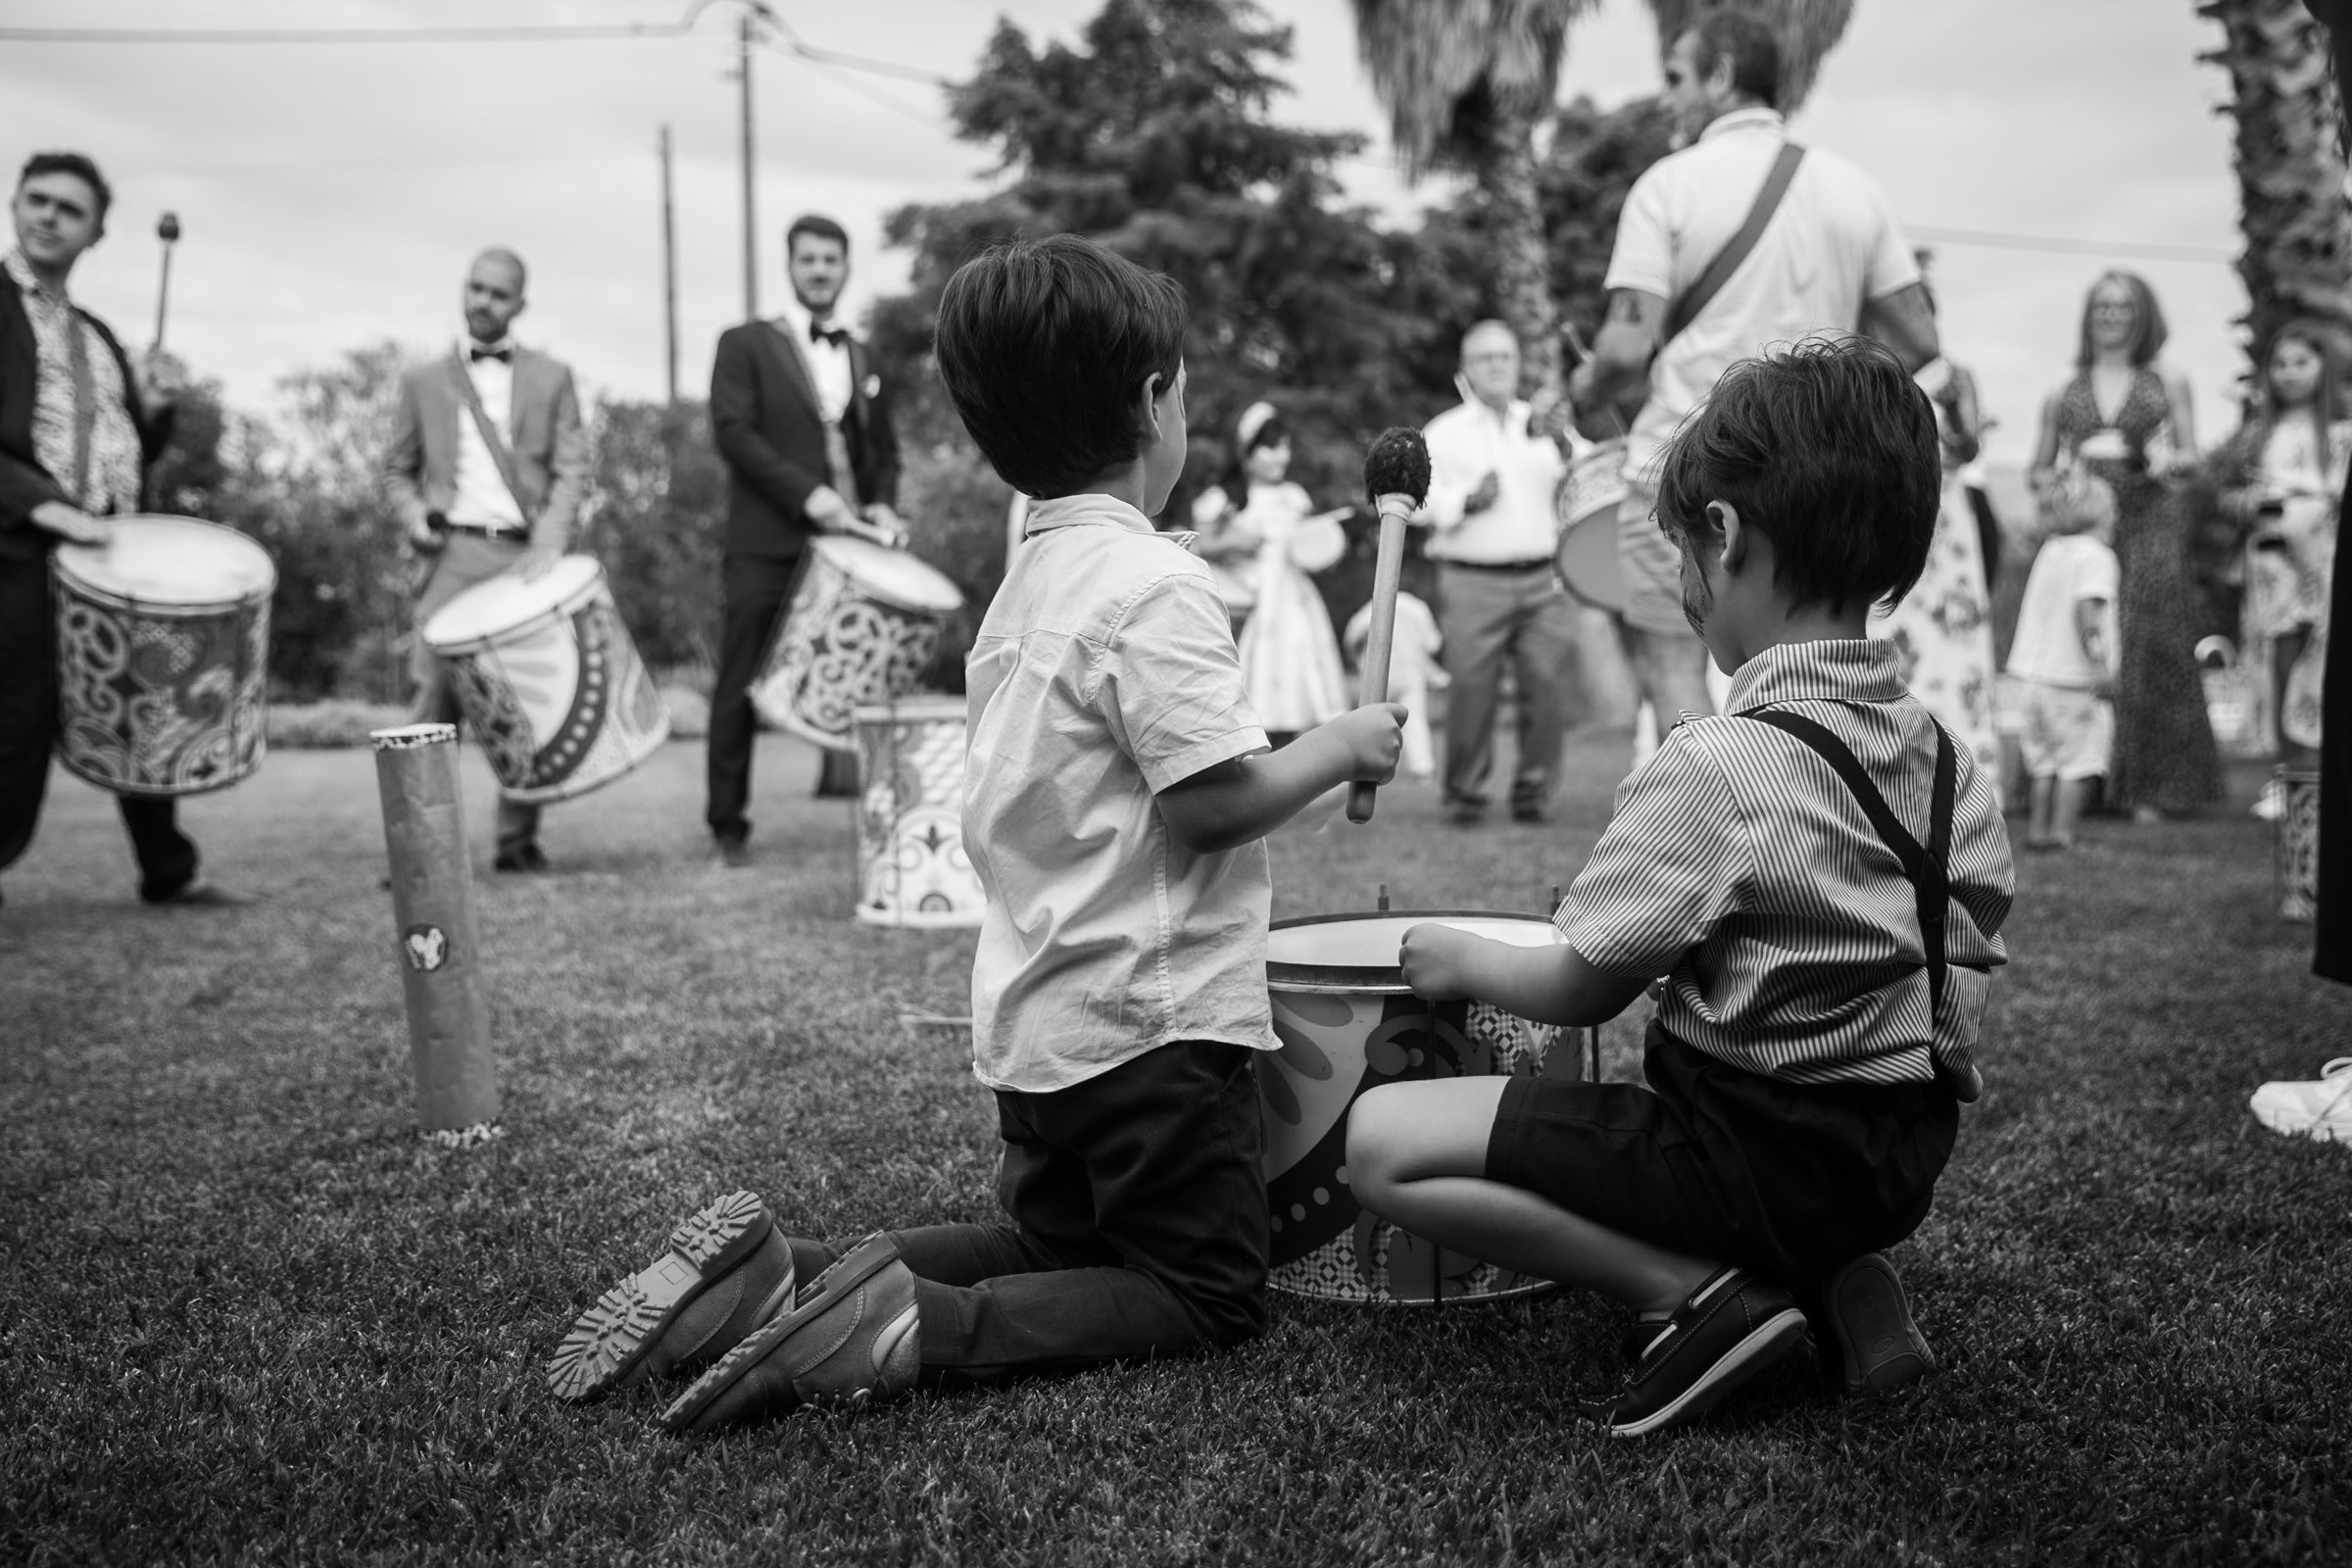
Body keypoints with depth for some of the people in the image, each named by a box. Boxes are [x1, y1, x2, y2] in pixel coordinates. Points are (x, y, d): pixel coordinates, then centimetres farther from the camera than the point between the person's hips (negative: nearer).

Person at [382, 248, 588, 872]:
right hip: (451, 553, 0)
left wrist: (547, 546, -10)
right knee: (437, 693, -10)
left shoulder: (551, 377, 13)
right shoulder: (423, 380, 16)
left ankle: (519, 840, 7)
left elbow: (571, 469, 5)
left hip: (524, 555, 0)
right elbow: (396, 470, 19)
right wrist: (414, 518, -2)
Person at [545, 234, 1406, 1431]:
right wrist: (1342, 745, -5)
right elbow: (1213, 801, -21)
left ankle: (779, 1275, 5)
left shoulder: (1027, 582, 11)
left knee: (1051, 1249, 24)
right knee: (1211, 1297, 5)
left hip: (1037, 1017, 9)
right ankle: (913, 1335, -16)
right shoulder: (1153, 583, -17)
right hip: (1150, 1018, -9)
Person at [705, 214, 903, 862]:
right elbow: (732, 431, -7)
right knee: (742, 686, -1)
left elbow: (884, 451, 23)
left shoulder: (863, 361, 20)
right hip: (765, 548, -4)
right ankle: (728, 824, 7)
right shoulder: (746, 345, 6)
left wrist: (882, 505, 2)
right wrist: (806, 494, -17)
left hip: (843, 544, 4)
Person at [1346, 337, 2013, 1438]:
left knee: (1383, 1141, -8)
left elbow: (1580, 989, -15)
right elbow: (1962, 967, 10)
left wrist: (1464, 959, 5)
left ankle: (1703, 1294, -9)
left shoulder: (1716, 768, -21)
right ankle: (1835, 1277, 14)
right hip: (1905, 1159, 8)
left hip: (1766, 1157, -8)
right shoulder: (1948, 760, 3)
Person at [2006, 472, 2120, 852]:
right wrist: (2099, 663, -25)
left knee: (2045, 761, 17)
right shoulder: (2095, 555, -11)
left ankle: (2038, 828, 19)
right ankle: (2061, 830, -1)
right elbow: (2086, 608, -23)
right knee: (2080, 761, 1)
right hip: (2073, 677, -7)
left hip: (2033, 672, 7)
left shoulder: (2048, 551, 12)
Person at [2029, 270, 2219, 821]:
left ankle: (2149, 787, -2)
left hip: (2149, 524, -1)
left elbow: (2192, 456, 11)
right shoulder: (2064, 393, 15)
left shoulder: (2166, 384, 14)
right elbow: (2039, 469, 17)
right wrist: (2056, 481, -5)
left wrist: (2166, 459, -11)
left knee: (2147, 648, -8)